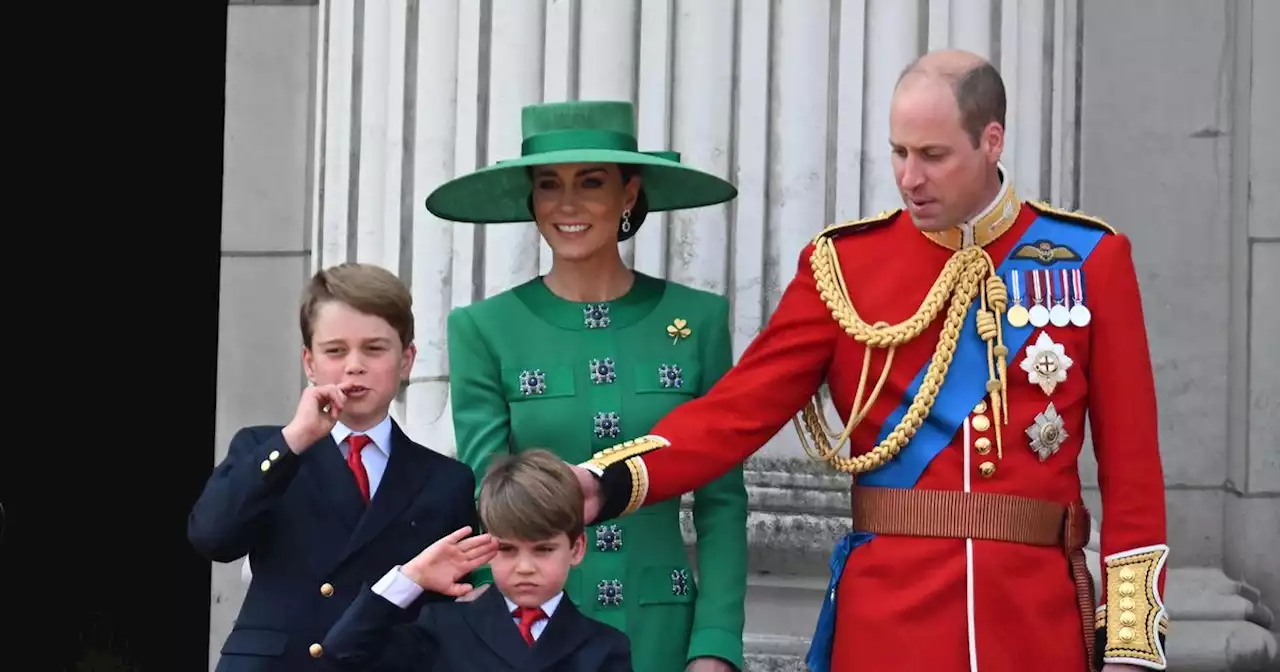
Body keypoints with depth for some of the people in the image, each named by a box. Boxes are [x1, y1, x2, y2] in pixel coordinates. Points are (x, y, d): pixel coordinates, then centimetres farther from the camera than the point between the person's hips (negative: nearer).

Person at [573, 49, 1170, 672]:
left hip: (1038, 619, 0)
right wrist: (609, 483, -20)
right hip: (886, 620, 0)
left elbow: (1130, 461, 1)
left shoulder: (1090, 259, 1)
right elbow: (740, 409, -4)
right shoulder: (845, 261, 2)